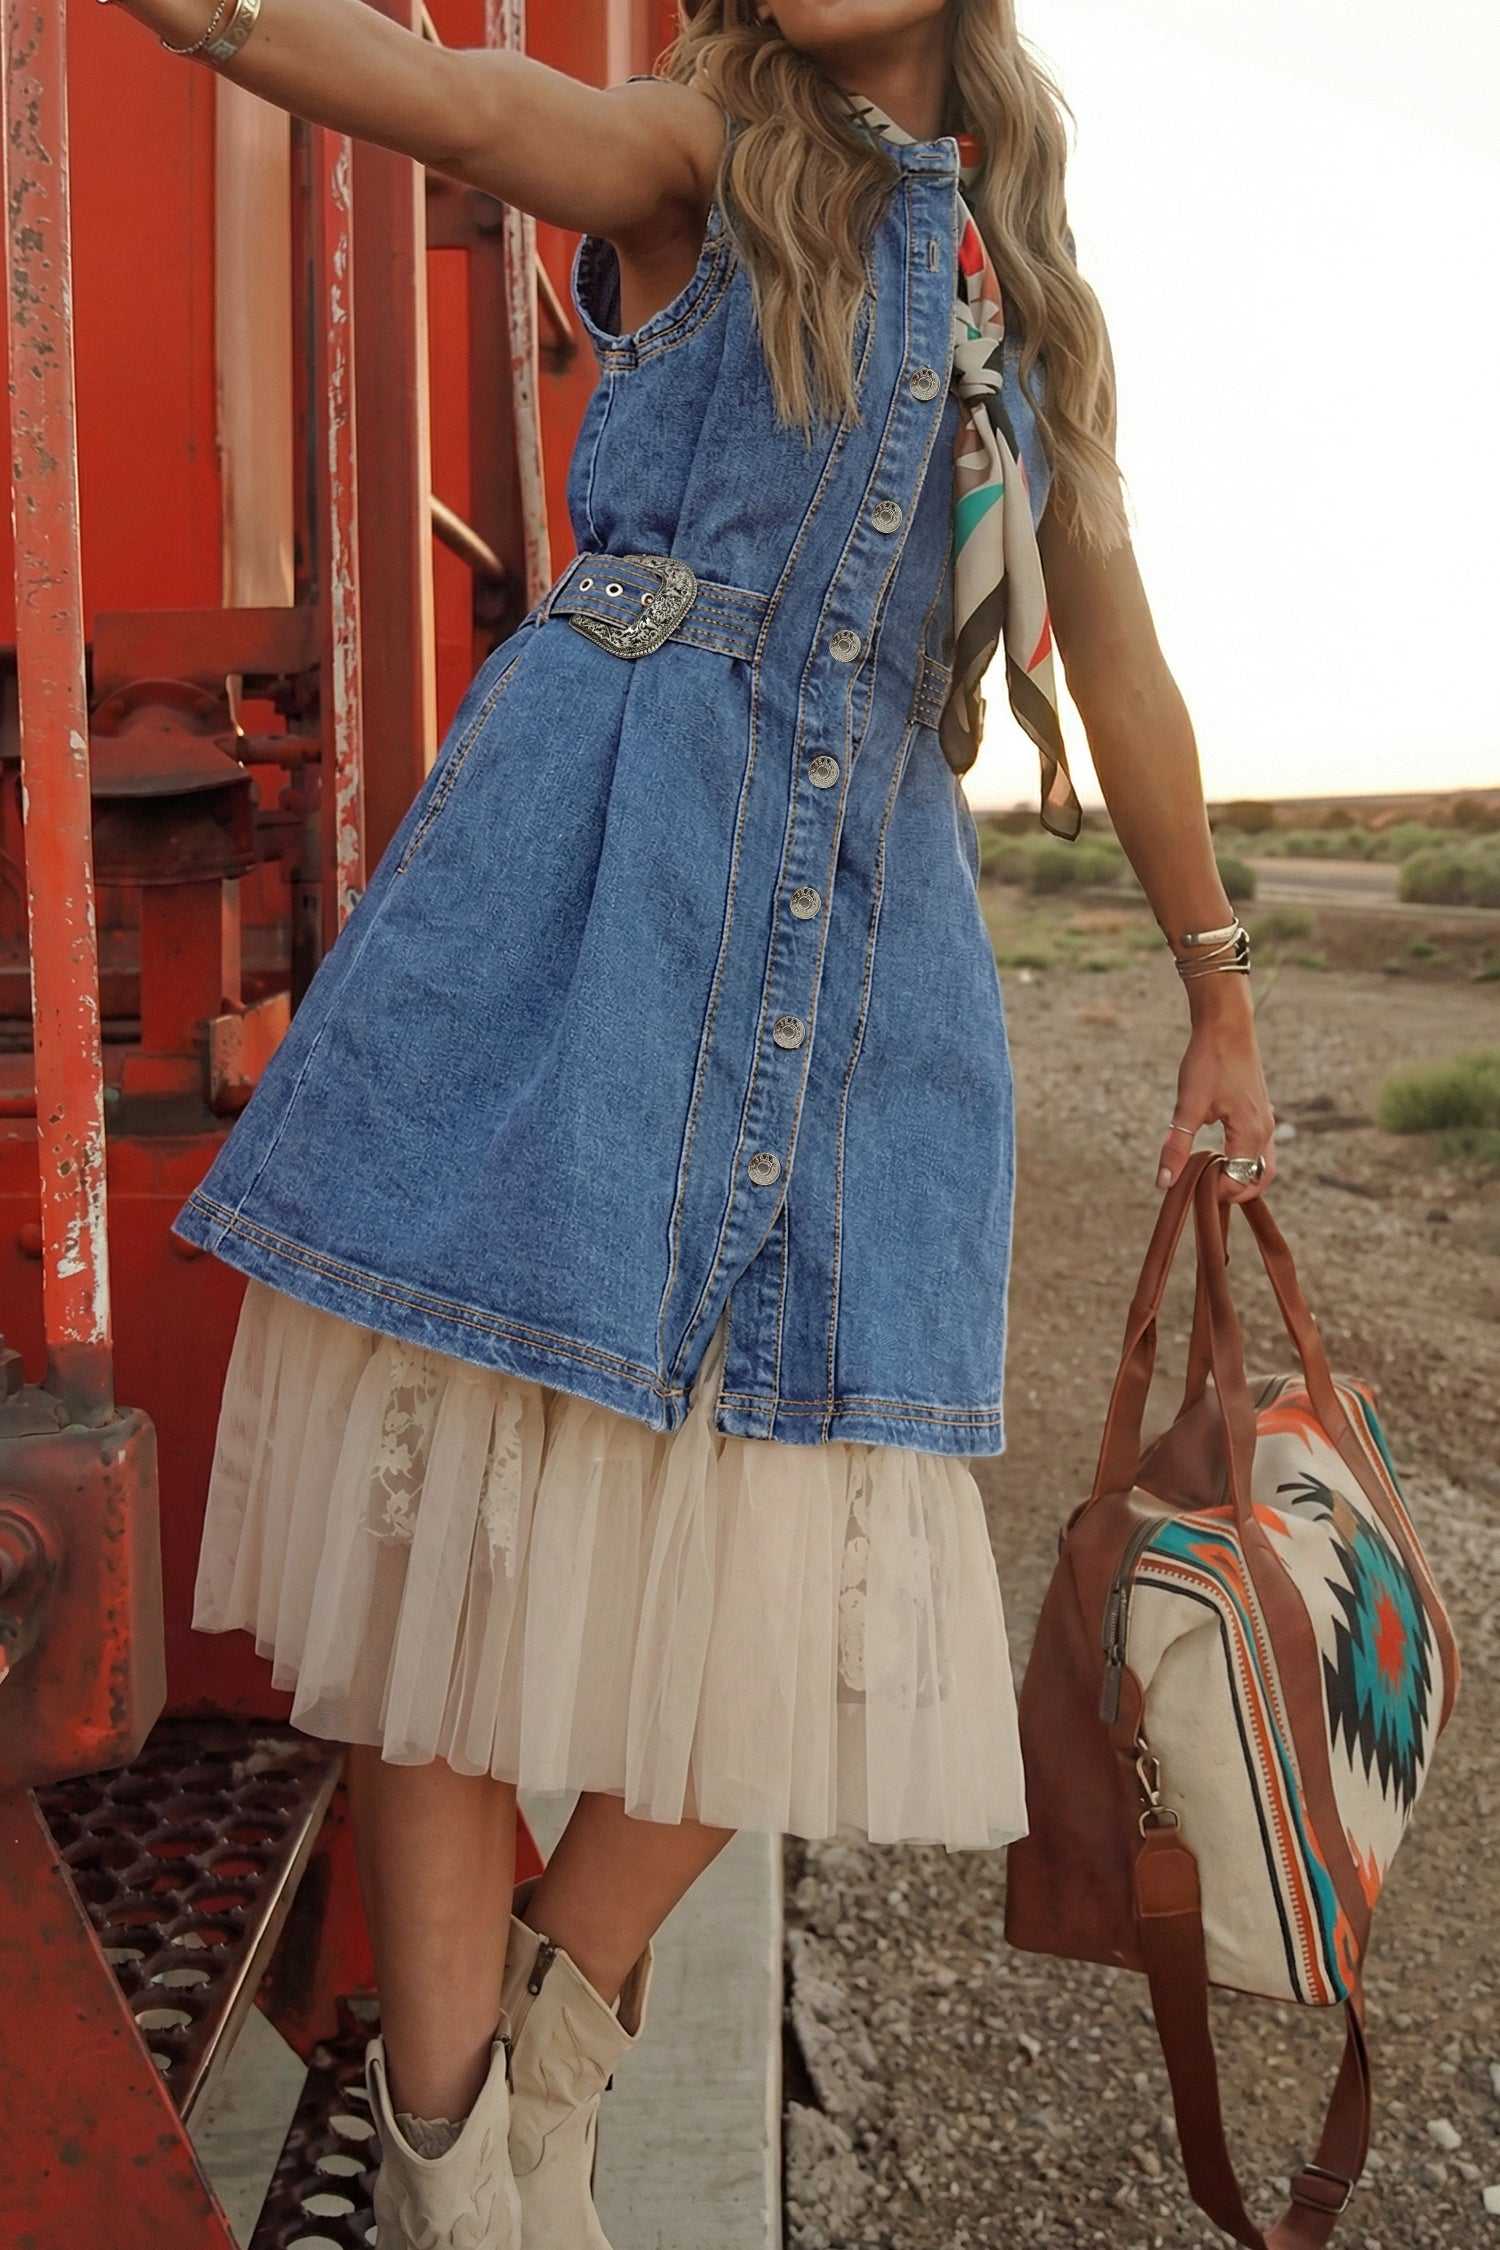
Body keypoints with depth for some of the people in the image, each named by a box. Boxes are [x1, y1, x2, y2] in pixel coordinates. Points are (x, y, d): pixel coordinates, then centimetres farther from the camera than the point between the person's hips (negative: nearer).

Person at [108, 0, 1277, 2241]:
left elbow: (1123, 670, 24)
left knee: (802, 1535, -3)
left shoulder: (1037, 306, 23)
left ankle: (549, 2060, 21)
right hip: (596, 874, -3)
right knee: (481, 1478, -7)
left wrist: (1220, 995, 27)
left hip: (863, 917, 4)